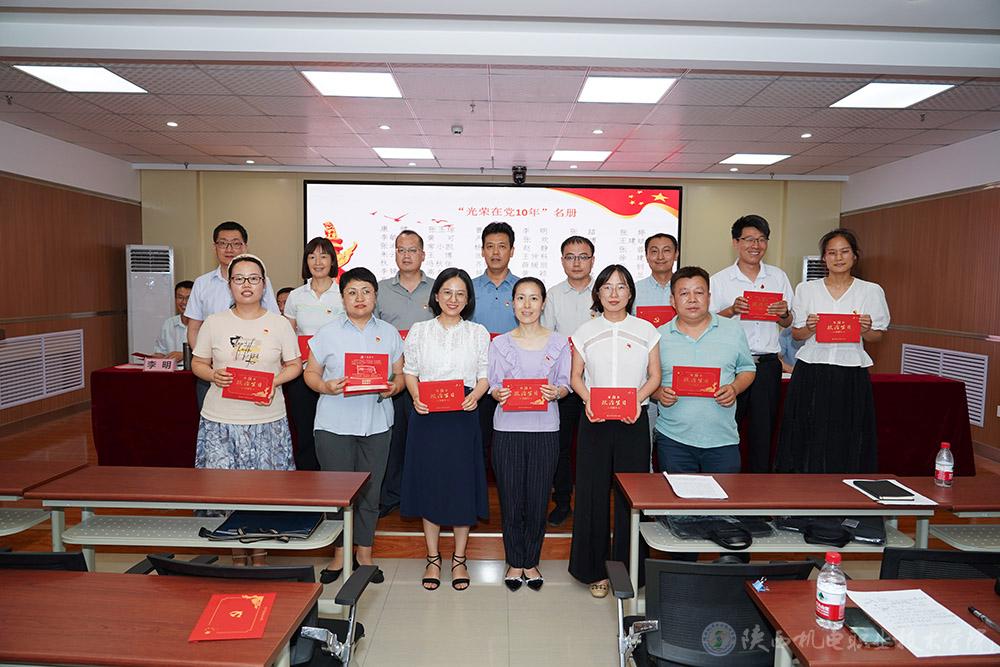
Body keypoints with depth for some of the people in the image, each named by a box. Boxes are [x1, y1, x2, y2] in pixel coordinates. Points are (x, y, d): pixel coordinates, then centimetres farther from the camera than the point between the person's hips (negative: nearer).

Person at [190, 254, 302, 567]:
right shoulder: (214, 322, 5)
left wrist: (274, 381, -11)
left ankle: (260, 556, 20)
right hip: (221, 421, 1)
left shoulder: (279, 323, 4)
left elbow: (295, 365, 7)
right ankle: (237, 557, 20)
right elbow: (197, 363, 10)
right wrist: (213, 375, -11)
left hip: (267, 420, 0)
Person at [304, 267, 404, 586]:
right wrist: (326, 387, -15)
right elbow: (311, 373, 6)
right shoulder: (327, 333, 4)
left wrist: (394, 387, -10)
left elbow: (401, 373, 11)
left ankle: (364, 553, 24)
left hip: (376, 423, 2)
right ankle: (339, 555, 22)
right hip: (335, 423, -1)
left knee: (370, 489, 7)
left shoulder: (389, 333, 9)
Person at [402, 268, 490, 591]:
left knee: (462, 485, 4)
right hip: (427, 416, 0)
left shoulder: (478, 332, 7)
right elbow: (410, 371, 7)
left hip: (463, 416, 0)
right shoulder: (419, 331, 6)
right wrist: (416, 398, -11)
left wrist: (475, 395, -13)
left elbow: (485, 375, 6)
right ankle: (433, 559, 22)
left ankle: (459, 559, 20)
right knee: (428, 483, 6)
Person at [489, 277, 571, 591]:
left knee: (538, 498, 6)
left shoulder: (559, 343, 4)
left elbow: (565, 384, 4)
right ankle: (514, 562, 24)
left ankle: (531, 562, 25)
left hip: (545, 429, 0)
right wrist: (499, 394, -18)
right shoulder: (500, 344, 5)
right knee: (510, 498, 5)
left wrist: (555, 392, -17)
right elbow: (494, 385, 4)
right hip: (508, 428, 0)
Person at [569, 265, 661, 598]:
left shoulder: (646, 330, 5)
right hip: (595, 420, 1)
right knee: (593, 492, 3)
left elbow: (654, 377, 5)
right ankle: (596, 570, 17)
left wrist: (638, 399, -13)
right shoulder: (585, 332, 6)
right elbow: (576, 377, 7)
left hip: (633, 420, 0)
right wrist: (588, 400, -12)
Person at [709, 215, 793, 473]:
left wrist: (783, 313, -7)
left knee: (763, 430, 9)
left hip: (767, 363, 3)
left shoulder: (778, 277, 11)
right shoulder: (719, 280, 2)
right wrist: (732, 310, -17)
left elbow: (788, 323, 15)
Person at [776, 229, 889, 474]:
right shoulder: (806, 289, 7)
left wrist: (866, 329, -12)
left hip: (851, 375, 0)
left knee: (847, 443, 2)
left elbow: (877, 337, 10)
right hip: (811, 373, 0)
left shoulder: (871, 291, 6)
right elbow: (796, 334, 8)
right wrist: (809, 328, -13)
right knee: (810, 442, 3)